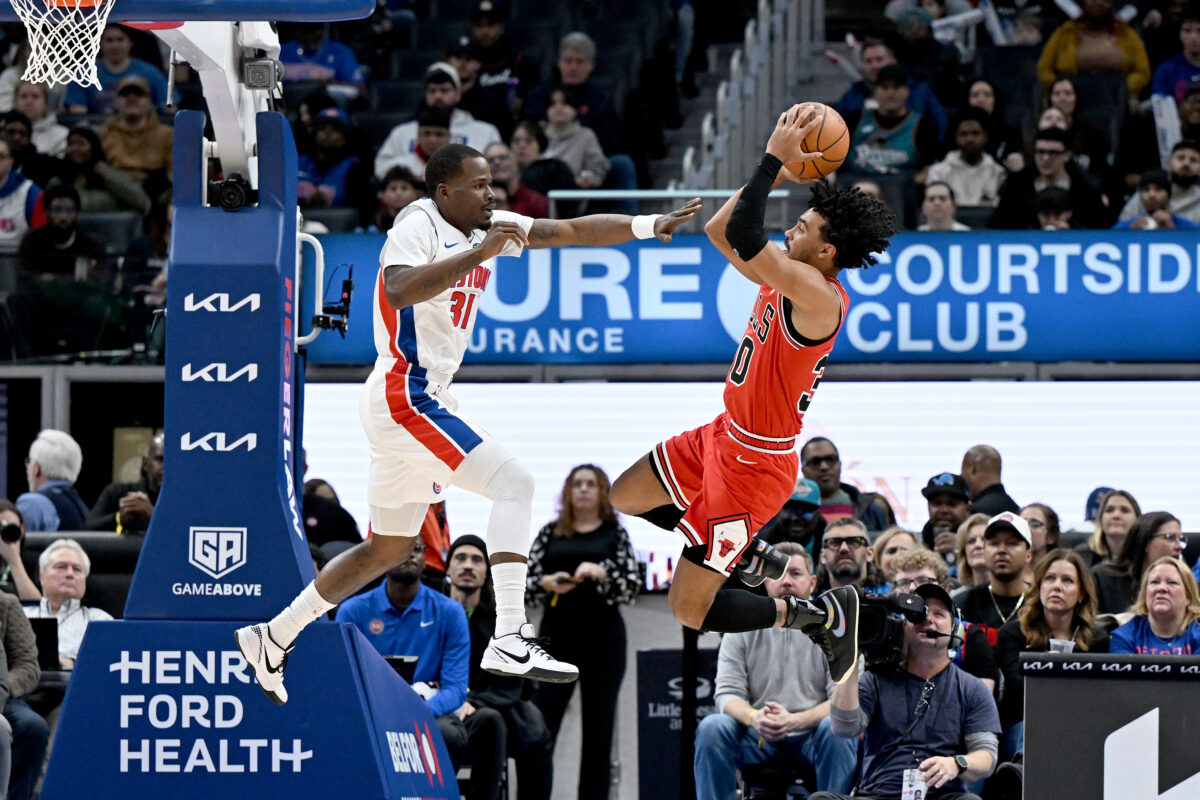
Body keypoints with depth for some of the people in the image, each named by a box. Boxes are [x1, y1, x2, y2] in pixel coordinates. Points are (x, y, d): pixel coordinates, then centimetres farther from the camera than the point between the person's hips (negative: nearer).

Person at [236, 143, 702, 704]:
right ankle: (509, 641, -24)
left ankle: (273, 637, 25)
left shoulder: (486, 227, 13)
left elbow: (570, 231, 9)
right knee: (513, 483, -18)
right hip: (404, 399, -10)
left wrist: (649, 226, 0)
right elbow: (400, 291, -32)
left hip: (426, 400, 10)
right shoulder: (418, 226, -12)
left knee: (388, 550, 18)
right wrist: (477, 253, -34)